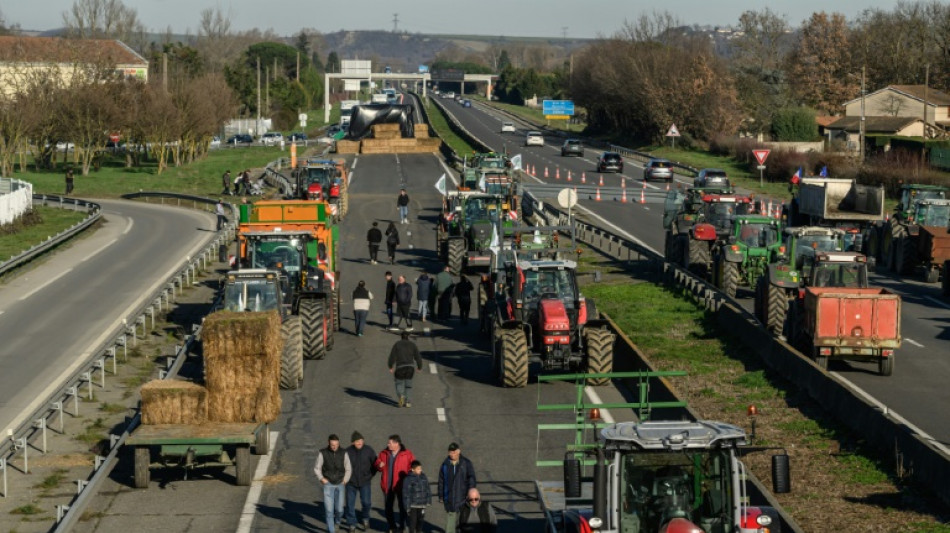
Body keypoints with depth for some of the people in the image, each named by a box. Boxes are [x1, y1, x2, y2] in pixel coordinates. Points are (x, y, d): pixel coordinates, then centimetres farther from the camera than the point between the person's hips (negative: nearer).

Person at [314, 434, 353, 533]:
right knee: (329, 509, -8)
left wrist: (345, 480, -1)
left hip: (339, 485, 2)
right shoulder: (323, 453, -7)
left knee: (339, 509, 2)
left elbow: (348, 469, 7)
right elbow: (317, 469, 3)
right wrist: (322, 478, -8)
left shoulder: (343, 454, -3)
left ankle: (336, 521, 35)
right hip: (328, 484, -2)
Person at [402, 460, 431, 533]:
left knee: (421, 519, 14)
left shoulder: (423, 477, 5)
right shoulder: (408, 479, -13)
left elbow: (427, 489, 15)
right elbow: (406, 493, -12)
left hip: (422, 504, 6)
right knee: (413, 520, -1)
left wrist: (428, 500, 14)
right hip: (413, 505, -6)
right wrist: (407, 505, -13)